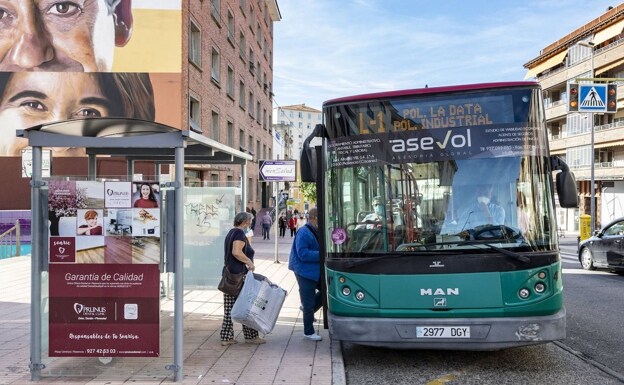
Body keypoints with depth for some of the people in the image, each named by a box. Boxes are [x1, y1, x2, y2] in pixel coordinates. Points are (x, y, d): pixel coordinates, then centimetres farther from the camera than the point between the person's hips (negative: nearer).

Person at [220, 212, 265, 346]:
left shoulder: (231, 233, 18)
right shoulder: (240, 233, -12)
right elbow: (236, 252, -25)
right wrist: (249, 262, -16)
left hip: (229, 274, 9)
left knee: (229, 308, 9)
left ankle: (226, 337, 11)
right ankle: (251, 336, 10)